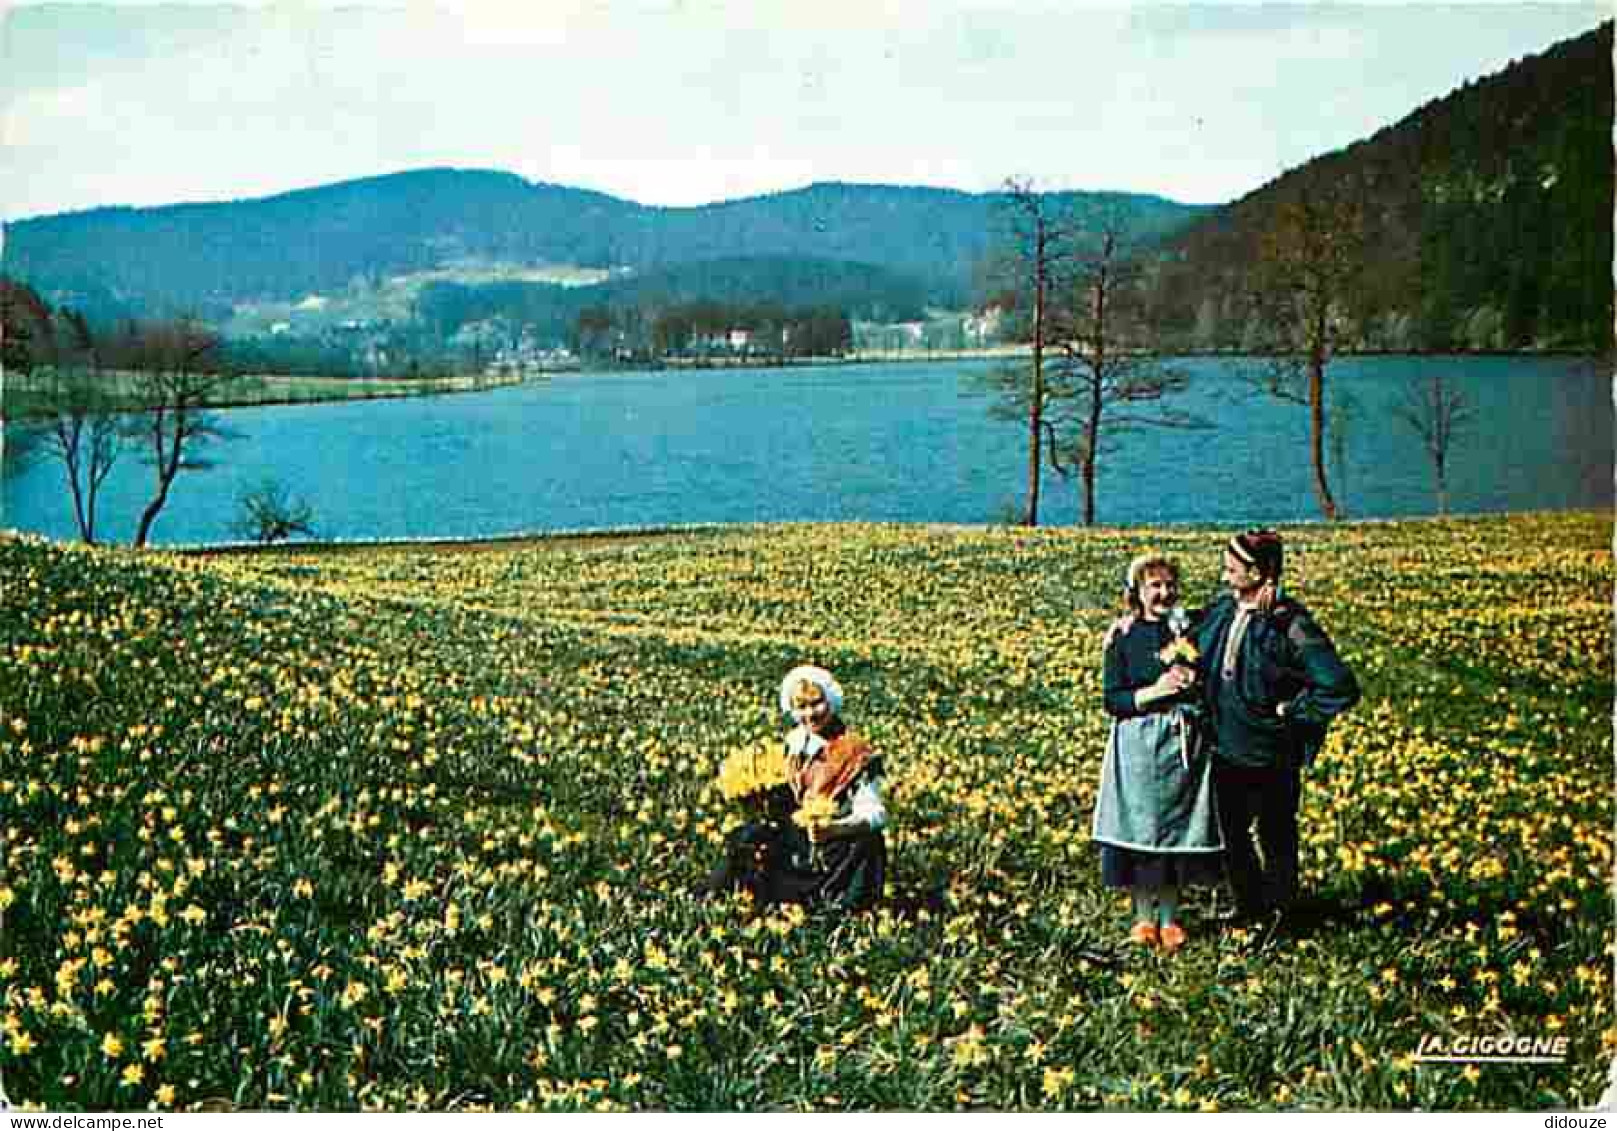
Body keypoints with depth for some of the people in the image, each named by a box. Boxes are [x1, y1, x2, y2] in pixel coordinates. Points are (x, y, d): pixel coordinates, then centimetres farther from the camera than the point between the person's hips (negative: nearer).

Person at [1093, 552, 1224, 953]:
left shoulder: (1191, 628, 5)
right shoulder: (1123, 637, -2)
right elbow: (1111, 700, -5)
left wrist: (1194, 682, -10)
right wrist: (1155, 690, -17)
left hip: (1184, 743, 2)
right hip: (1137, 744, -2)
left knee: (1178, 827, 6)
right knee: (1139, 826, 2)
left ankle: (1170, 917, 19)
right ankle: (1143, 916, 17)